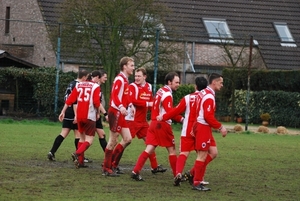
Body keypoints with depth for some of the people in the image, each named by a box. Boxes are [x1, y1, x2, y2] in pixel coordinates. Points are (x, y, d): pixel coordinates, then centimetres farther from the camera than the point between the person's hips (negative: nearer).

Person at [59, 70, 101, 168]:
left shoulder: (79, 85, 10)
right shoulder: (96, 86, -4)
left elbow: (70, 100, 6)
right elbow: (96, 102, -15)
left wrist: (63, 112, 9)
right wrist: (98, 113, 1)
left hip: (79, 116, 6)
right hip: (90, 116, -6)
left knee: (82, 137, 19)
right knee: (89, 140, -2)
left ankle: (80, 161, 15)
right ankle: (77, 153, -26)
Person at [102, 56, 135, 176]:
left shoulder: (125, 80, 17)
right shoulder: (119, 79, -13)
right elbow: (114, 95, -24)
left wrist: (129, 105, 9)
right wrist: (121, 107, -38)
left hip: (121, 113, 10)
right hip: (115, 112, -10)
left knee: (127, 139, 8)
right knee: (113, 141, -4)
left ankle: (113, 164, 16)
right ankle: (107, 169, 3)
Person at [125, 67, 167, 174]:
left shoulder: (149, 86, 10)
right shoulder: (133, 86, -11)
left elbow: (151, 101, 23)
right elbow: (132, 100, -26)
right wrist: (147, 103, -24)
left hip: (143, 120, 8)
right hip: (132, 119, -7)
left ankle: (154, 166, 18)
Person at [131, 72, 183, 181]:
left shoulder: (160, 91, 14)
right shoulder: (167, 95, -14)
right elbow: (170, 113, -22)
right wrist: (182, 119, -18)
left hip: (154, 123, 8)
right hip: (163, 124, -8)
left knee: (149, 149, 2)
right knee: (172, 150, 3)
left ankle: (135, 171, -7)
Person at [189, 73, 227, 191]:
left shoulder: (203, 93, 14)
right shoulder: (209, 97, -17)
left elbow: (198, 112, 17)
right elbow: (208, 117, -23)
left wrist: (194, 128, 18)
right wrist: (220, 127, -16)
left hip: (201, 126, 10)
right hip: (203, 127, -10)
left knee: (213, 152, 11)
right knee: (202, 155, -4)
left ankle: (194, 173, 13)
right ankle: (196, 183, 1)